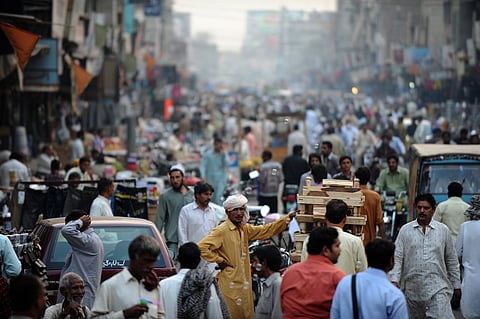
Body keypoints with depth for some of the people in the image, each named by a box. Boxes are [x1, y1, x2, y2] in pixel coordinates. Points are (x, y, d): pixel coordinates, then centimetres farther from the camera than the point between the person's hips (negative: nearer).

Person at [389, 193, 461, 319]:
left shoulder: (443, 230, 5)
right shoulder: (405, 230, 4)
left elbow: (452, 261, 12)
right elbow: (397, 258, 1)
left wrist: (456, 286, 13)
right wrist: (394, 280, -11)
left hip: (438, 289, -1)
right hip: (412, 289, 2)